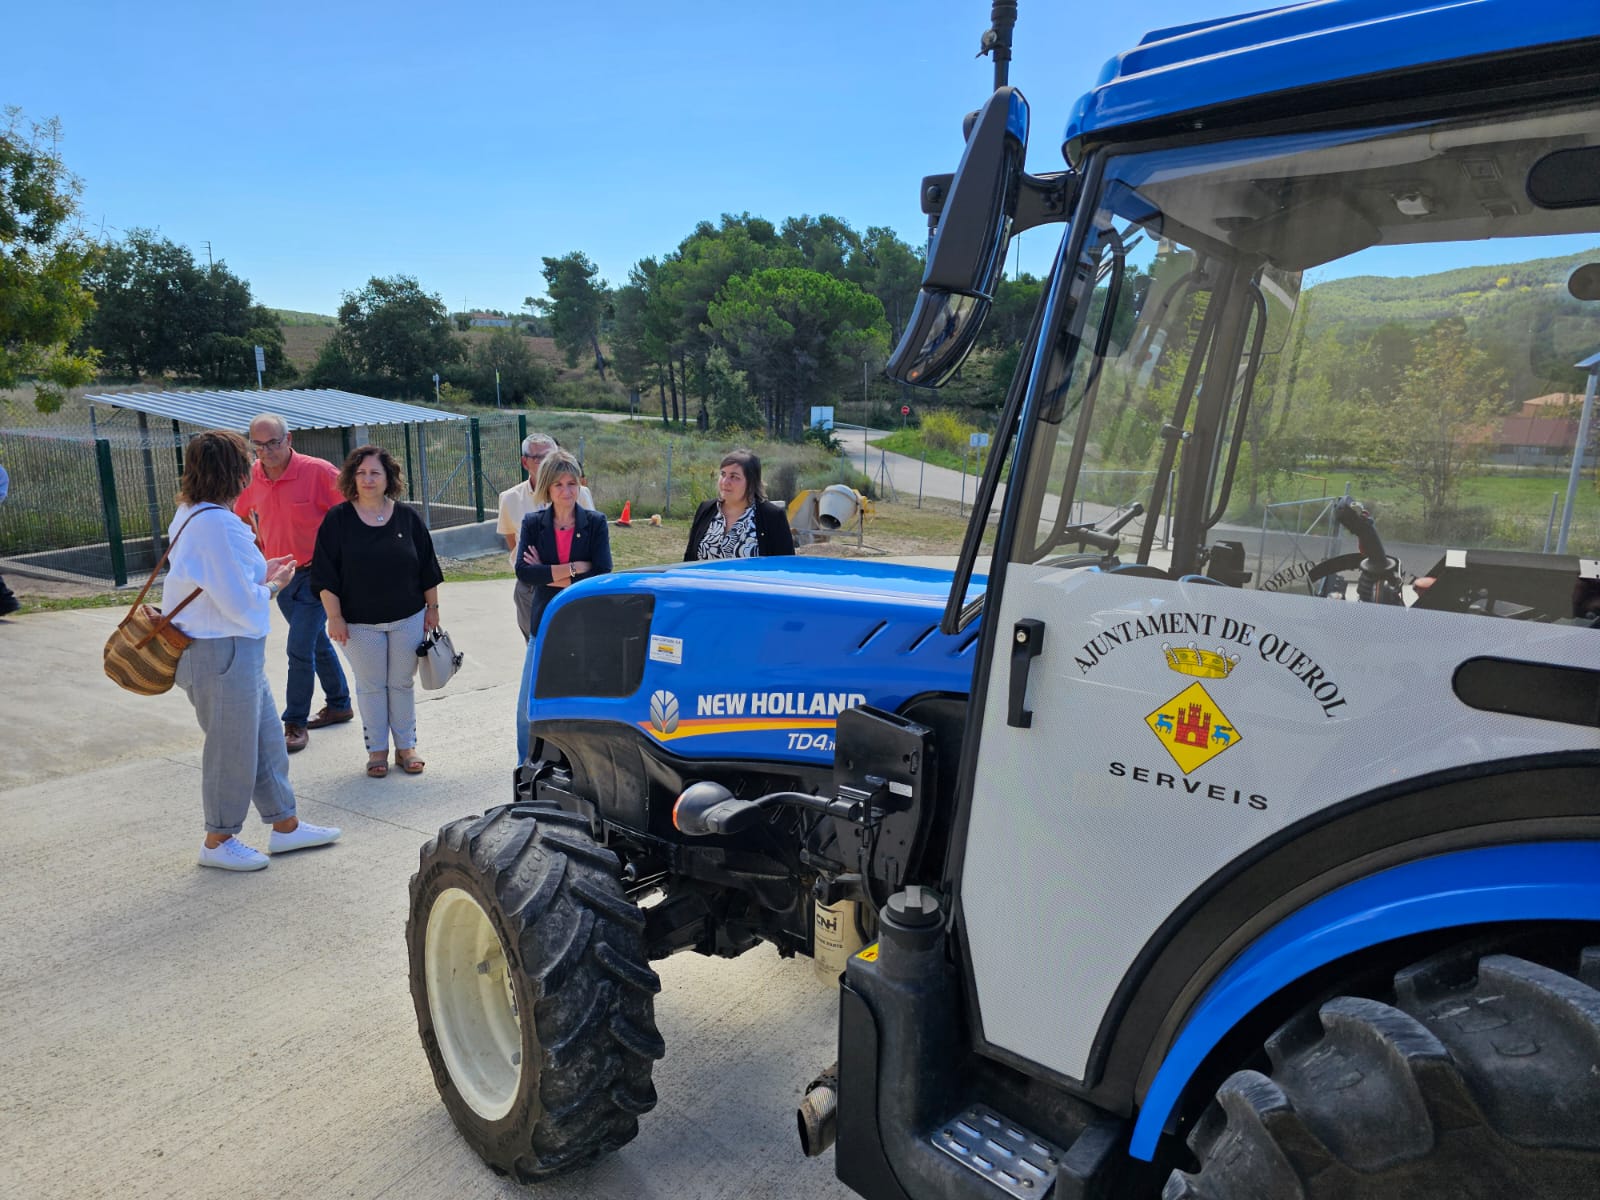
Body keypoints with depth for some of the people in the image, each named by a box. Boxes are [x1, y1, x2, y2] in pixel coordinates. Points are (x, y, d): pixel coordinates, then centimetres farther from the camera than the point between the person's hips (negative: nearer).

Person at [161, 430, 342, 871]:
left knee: (266, 739, 18)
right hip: (223, 652, -10)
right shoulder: (218, 525, -25)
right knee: (233, 748, 6)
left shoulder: (189, 514, 8)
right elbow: (240, 604, -24)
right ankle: (218, 841, 23)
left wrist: (260, 573, 11)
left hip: (234, 649, 10)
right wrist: (272, 587, -5)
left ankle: (285, 825, 30)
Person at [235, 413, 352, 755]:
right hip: (279, 575, 6)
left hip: (315, 574, -6)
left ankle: (295, 723, 3)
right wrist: (261, 550, 15)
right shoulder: (251, 477, 0)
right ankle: (339, 705, 33)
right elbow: (243, 514, 21)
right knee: (317, 643, 18)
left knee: (300, 648, -9)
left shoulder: (318, 472, -17)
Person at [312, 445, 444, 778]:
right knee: (370, 687, 8)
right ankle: (377, 750, 20)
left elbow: (427, 568, 5)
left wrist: (432, 608, 5)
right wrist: (335, 617, -9)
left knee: (402, 684, 10)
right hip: (360, 623, -1)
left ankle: (406, 747, 22)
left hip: (408, 619, 1)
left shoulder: (407, 517, 0)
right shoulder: (338, 520, -5)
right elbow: (326, 576, -5)